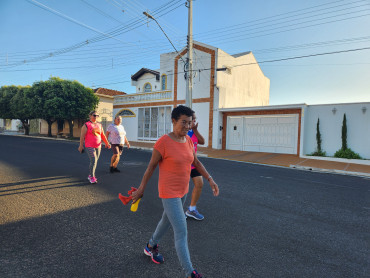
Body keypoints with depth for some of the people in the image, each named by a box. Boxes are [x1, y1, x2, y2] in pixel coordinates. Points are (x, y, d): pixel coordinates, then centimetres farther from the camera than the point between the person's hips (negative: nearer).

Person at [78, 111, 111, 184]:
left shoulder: (99, 125, 10)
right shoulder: (86, 125, -5)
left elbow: (103, 135, 11)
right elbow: (82, 136, -6)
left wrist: (107, 143, 1)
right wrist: (81, 146, -9)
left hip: (98, 146, 6)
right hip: (90, 146, -6)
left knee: (95, 162, 11)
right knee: (93, 161, -13)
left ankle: (90, 175, 27)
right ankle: (92, 177, 1)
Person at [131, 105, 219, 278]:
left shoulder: (187, 139, -1)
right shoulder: (162, 142, -22)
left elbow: (196, 162, 6)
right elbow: (150, 166, -11)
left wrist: (210, 179, -2)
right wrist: (141, 190, -2)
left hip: (182, 189, 8)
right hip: (169, 193, -8)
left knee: (167, 220, 26)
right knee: (182, 233, -4)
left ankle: (151, 247, 52)